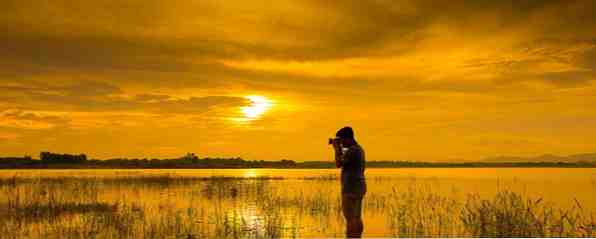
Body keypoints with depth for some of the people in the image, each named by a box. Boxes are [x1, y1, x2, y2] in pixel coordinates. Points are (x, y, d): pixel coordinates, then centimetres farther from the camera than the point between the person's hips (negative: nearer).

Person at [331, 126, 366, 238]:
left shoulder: (352, 150, -16)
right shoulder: (359, 148, 16)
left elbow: (338, 164, -17)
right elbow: (344, 163, 21)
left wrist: (336, 149, -6)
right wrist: (339, 149, 13)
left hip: (351, 188, -10)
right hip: (358, 187, 10)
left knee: (350, 218, -8)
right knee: (356, 218, 13)